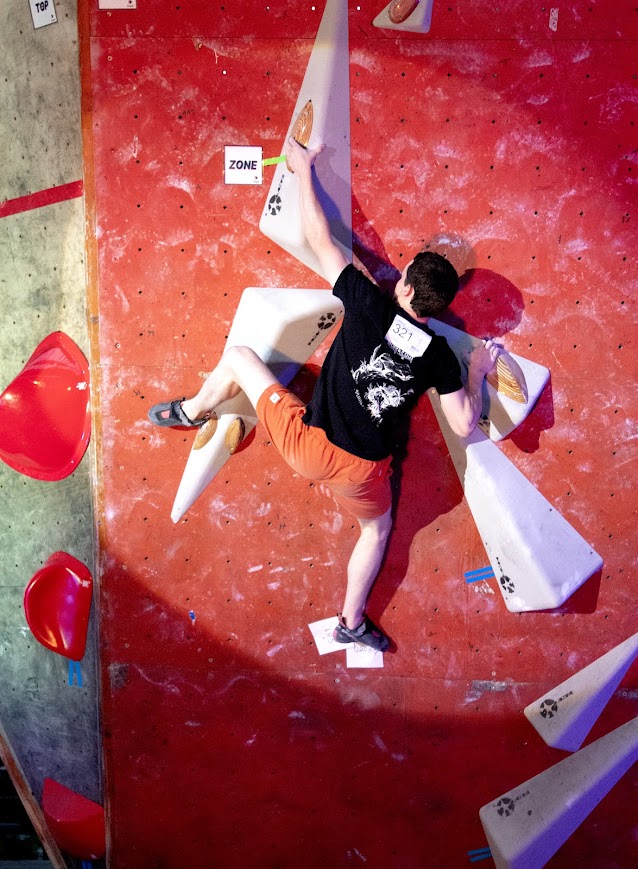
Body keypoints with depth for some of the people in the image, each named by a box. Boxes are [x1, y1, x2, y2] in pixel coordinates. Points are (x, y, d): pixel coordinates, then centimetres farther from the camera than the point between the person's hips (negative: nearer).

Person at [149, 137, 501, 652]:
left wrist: (303, 168, 7)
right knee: (378, 529, 37)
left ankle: (190, 412, 43)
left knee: (238, 357, 17)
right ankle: (352, 624, 44)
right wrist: (479, 371, 14)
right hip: (364, 471, 2)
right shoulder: (439, 355, -6)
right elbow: (465, 425, -1)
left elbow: (319, 239, -5)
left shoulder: (370, 306, -13)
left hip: (307, 445, -2)